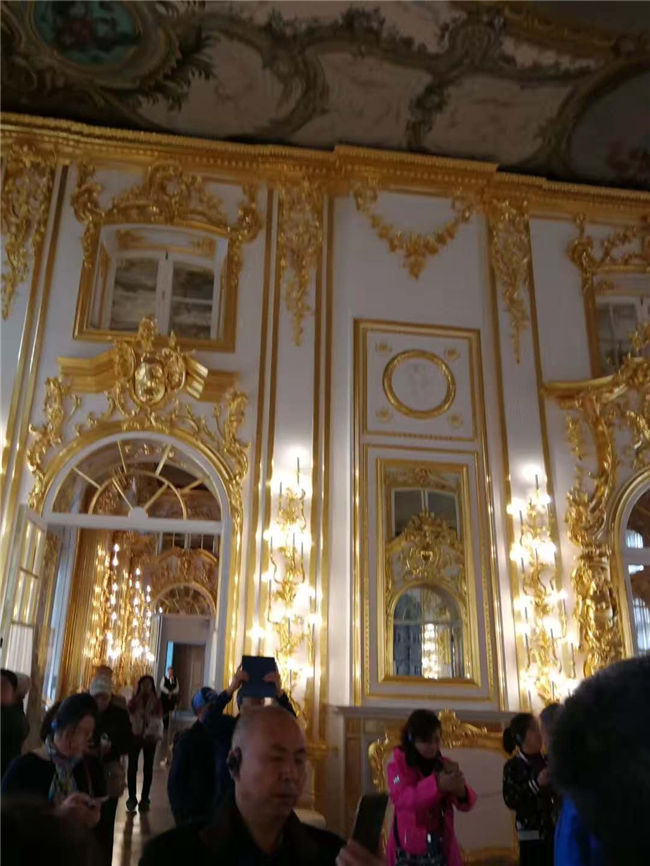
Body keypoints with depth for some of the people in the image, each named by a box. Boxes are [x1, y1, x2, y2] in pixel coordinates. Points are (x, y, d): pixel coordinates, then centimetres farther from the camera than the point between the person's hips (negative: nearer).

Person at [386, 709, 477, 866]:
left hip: (441, 846, 3)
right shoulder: (398, 766, -4)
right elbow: (401, 799, -22)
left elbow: (467, 803, -2)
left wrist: (461, 791, -26)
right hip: (409, 848, -3)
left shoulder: (444, 765, 5)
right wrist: (437, 784, -35)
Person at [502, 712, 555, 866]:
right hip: (532, 833, -4)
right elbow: (510, 800, -15)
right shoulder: (513, 767, -4)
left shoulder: (547, 761, 9)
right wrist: (535, 783, -21)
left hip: (556, 830, 4)